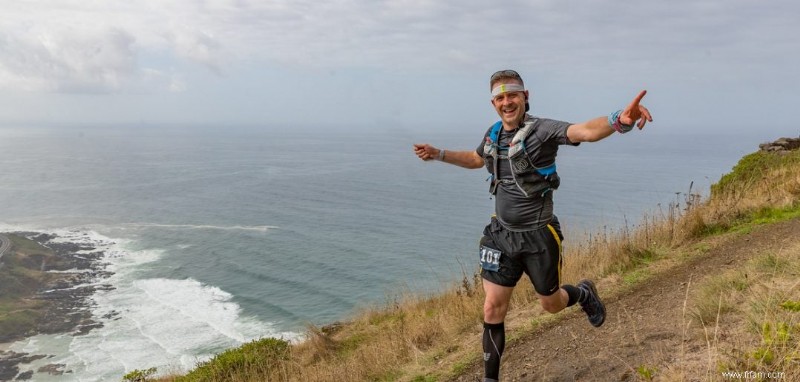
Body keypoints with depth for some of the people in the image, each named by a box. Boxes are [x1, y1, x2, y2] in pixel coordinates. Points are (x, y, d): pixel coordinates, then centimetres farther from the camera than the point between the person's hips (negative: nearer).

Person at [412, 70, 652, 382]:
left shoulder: (542, 130, -17)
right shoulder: (493, 134, 2)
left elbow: (585, 131, -38)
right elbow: (476, 159, 26)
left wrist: (620, 120, -58)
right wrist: (438, 154, 17)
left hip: (538, 236, -4)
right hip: (501, 234, 5)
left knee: (551, 305, 15)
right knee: (493, 309, 3)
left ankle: (584, 293, 51)